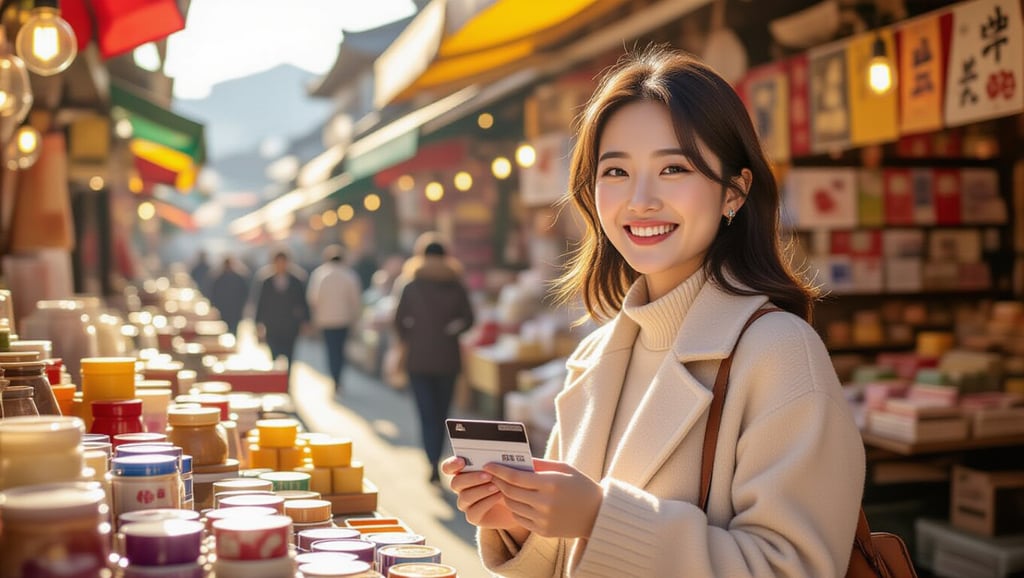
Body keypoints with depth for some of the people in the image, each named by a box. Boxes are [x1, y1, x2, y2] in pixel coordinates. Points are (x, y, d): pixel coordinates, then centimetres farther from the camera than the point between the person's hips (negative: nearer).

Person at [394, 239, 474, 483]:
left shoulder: (412, 287, -4)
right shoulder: (456, 287, -2)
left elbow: (399, 322, -2)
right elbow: (467, 319, 1)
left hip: (418, 358, -1)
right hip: (448, 358, 1)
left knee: (427, 413, -1)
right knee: (441, 412, 13)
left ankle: (433, 464, -15)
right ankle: (435, 461, 20)